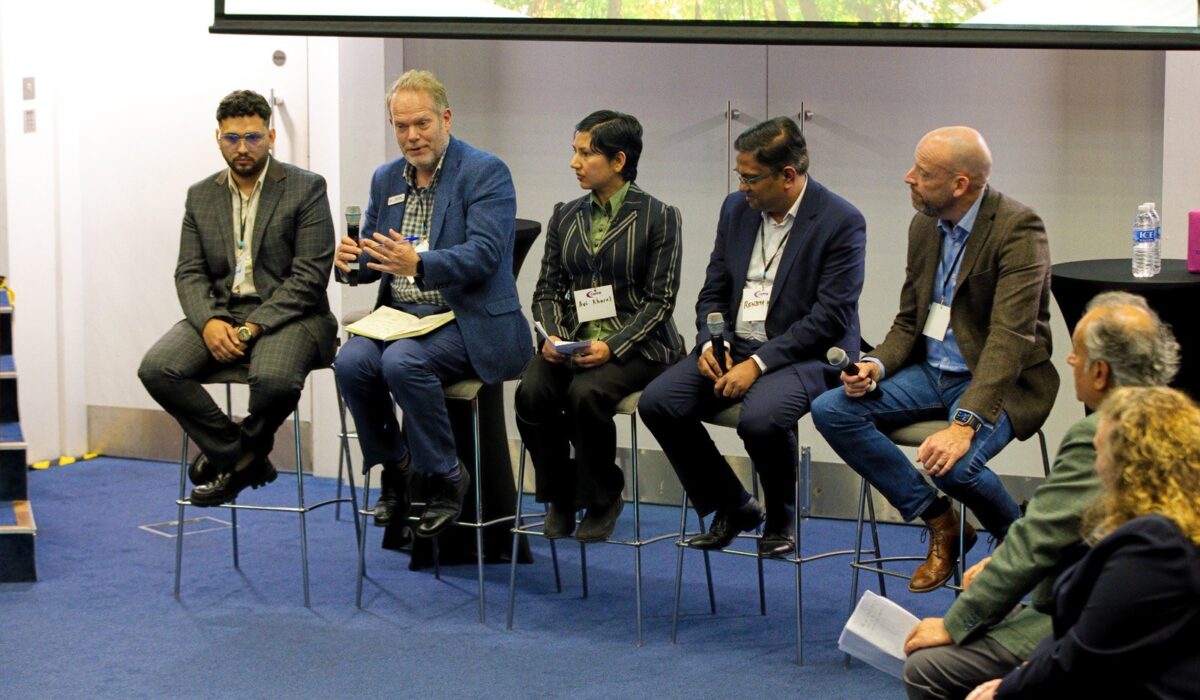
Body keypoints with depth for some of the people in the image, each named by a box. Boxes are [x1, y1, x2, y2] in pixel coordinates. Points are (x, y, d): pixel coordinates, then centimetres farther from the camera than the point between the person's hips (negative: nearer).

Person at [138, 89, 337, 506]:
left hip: (286, 314, -4)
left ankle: (237, 454, -2)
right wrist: (209, 322, -14)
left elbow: (310, 275, -9)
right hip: (219, 313, 5)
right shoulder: (201, 196, 14)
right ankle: (241, 460, -7)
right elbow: (189, 272, 8)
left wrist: (255, 326, -17)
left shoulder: (306, 189, -1)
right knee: (156, 370, -22)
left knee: (273, 379, -37)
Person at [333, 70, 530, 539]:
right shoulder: (386, 179, 15)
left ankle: (445, 478, -15)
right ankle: (393, 469, -2)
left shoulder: (485, 173, -6)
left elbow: (485, 254, -18)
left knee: (402, 362, -33)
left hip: (466, 320, -6)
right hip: (399, 315, 6)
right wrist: (350, 260, -8)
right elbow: (374, 256, 18)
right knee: (351, 362, -24)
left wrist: (419, 263, -34)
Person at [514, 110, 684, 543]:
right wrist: (551, 335, -8)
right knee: (532, 392, -27)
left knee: (586, 393, -34)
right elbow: (547, 288, 13)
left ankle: (602, 500, -9)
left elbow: (659, 300, -6)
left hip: (635, 345, -4)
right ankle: (559, 499, -4)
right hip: (570, 343, 4)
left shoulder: (658, 217, -2)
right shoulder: (565, 217, 13)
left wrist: (613, 347, -19)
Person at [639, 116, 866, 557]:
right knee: (656, 403, -15)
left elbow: (830, 317, -16)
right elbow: (713, 292, 15)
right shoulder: (736, 209, 9)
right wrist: (711, 343, -6)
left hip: (805, 355, -6)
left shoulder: (841, 222, -11)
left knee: (760, 418, -36)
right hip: (735, 347, 7)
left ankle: (780, 521, -5)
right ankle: (731, 507, 4)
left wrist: (758, 363, -21)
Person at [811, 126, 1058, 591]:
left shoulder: (1017, 229, -18)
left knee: (952, 463, -34)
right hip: (932, 371, 8)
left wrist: (966, 422, -37)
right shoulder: (924, 226, 7)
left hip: (997, 382, -8)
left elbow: (1009, 338, -27)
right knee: (831, 410, -13)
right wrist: (876, 366, -9)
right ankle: (940, 525, -1)